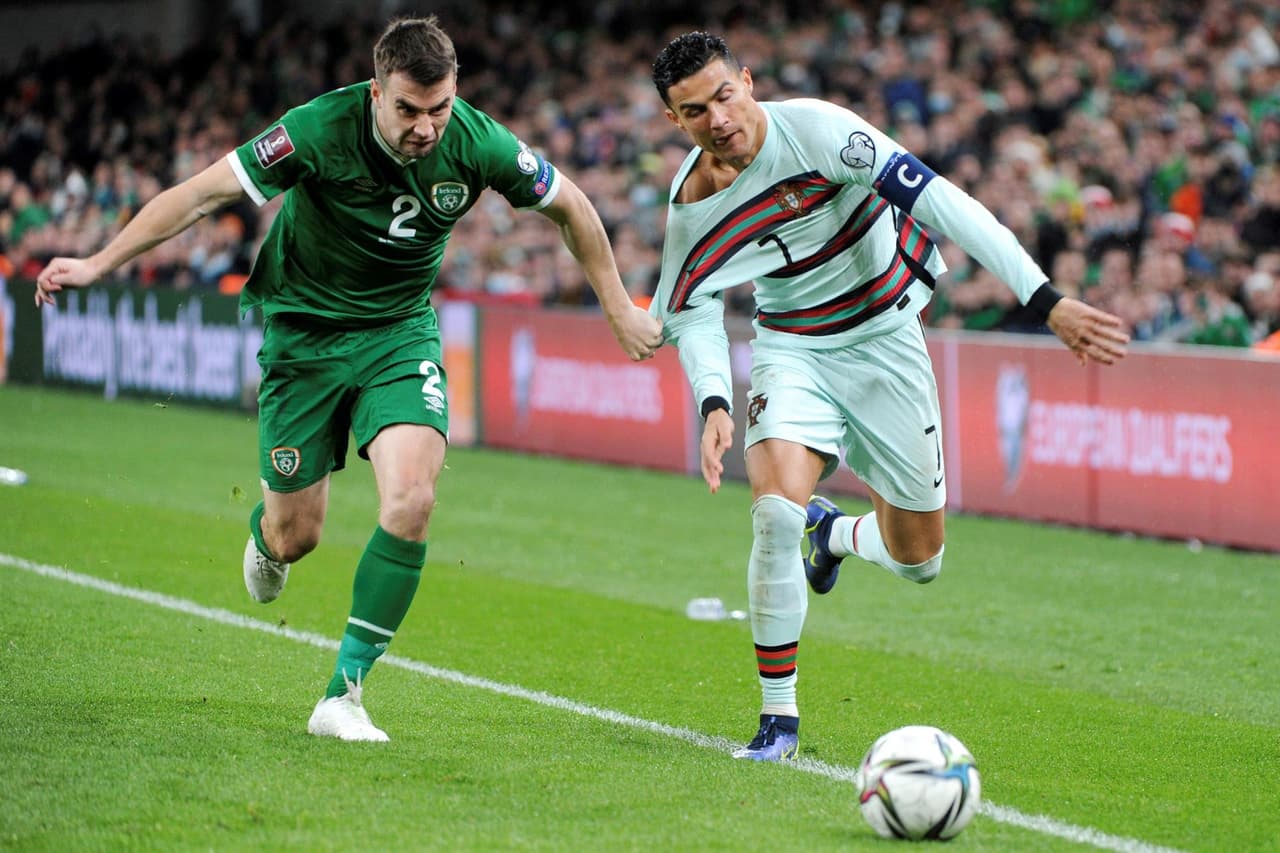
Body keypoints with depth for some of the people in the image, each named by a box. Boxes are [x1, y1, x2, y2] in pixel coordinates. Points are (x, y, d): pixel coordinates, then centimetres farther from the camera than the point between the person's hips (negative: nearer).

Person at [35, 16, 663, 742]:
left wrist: (620, 309, 7)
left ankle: (344, 693, -11)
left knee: (412, 499, -22)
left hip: (400, 333, 1)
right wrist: (99, 263, -21)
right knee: (296, 535, 3)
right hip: (304, 329, -1)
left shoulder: (477, 143, -18)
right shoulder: (320, 130, -26)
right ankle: (265, 531, 45)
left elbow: (569, 206, 0)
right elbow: (203, 193, -20)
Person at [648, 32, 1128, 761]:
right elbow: (688, 312, 5)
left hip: (885, 339, -1)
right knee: (777, 511, -26)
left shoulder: (811, 128, -25)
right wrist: (715, 403, -14)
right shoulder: (693, 208, -13)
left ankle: (835, 533, 44)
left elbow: (937, 199, -29)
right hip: (793, 351, 1)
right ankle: (779, 718, -10)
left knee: (918, 560, 5)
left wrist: (1047, 301, -35)